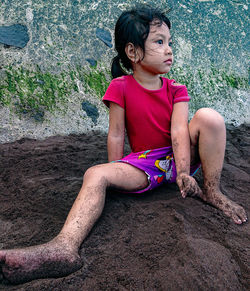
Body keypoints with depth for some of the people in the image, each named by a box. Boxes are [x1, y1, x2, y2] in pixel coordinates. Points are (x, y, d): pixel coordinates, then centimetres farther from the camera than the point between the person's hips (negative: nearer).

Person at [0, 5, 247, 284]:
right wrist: (118, 178, -2)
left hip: (179, 156, 2)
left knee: (208, 116, -24)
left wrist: (183, 173, -28)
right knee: (95, 174, -28)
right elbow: (116, 135, -3)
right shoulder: (121, 87, -4)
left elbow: (179, 131, -14)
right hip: (144, 162, -1)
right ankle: (64, 246, -45)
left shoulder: (176, 90, 2)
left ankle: (212, 191, -11)